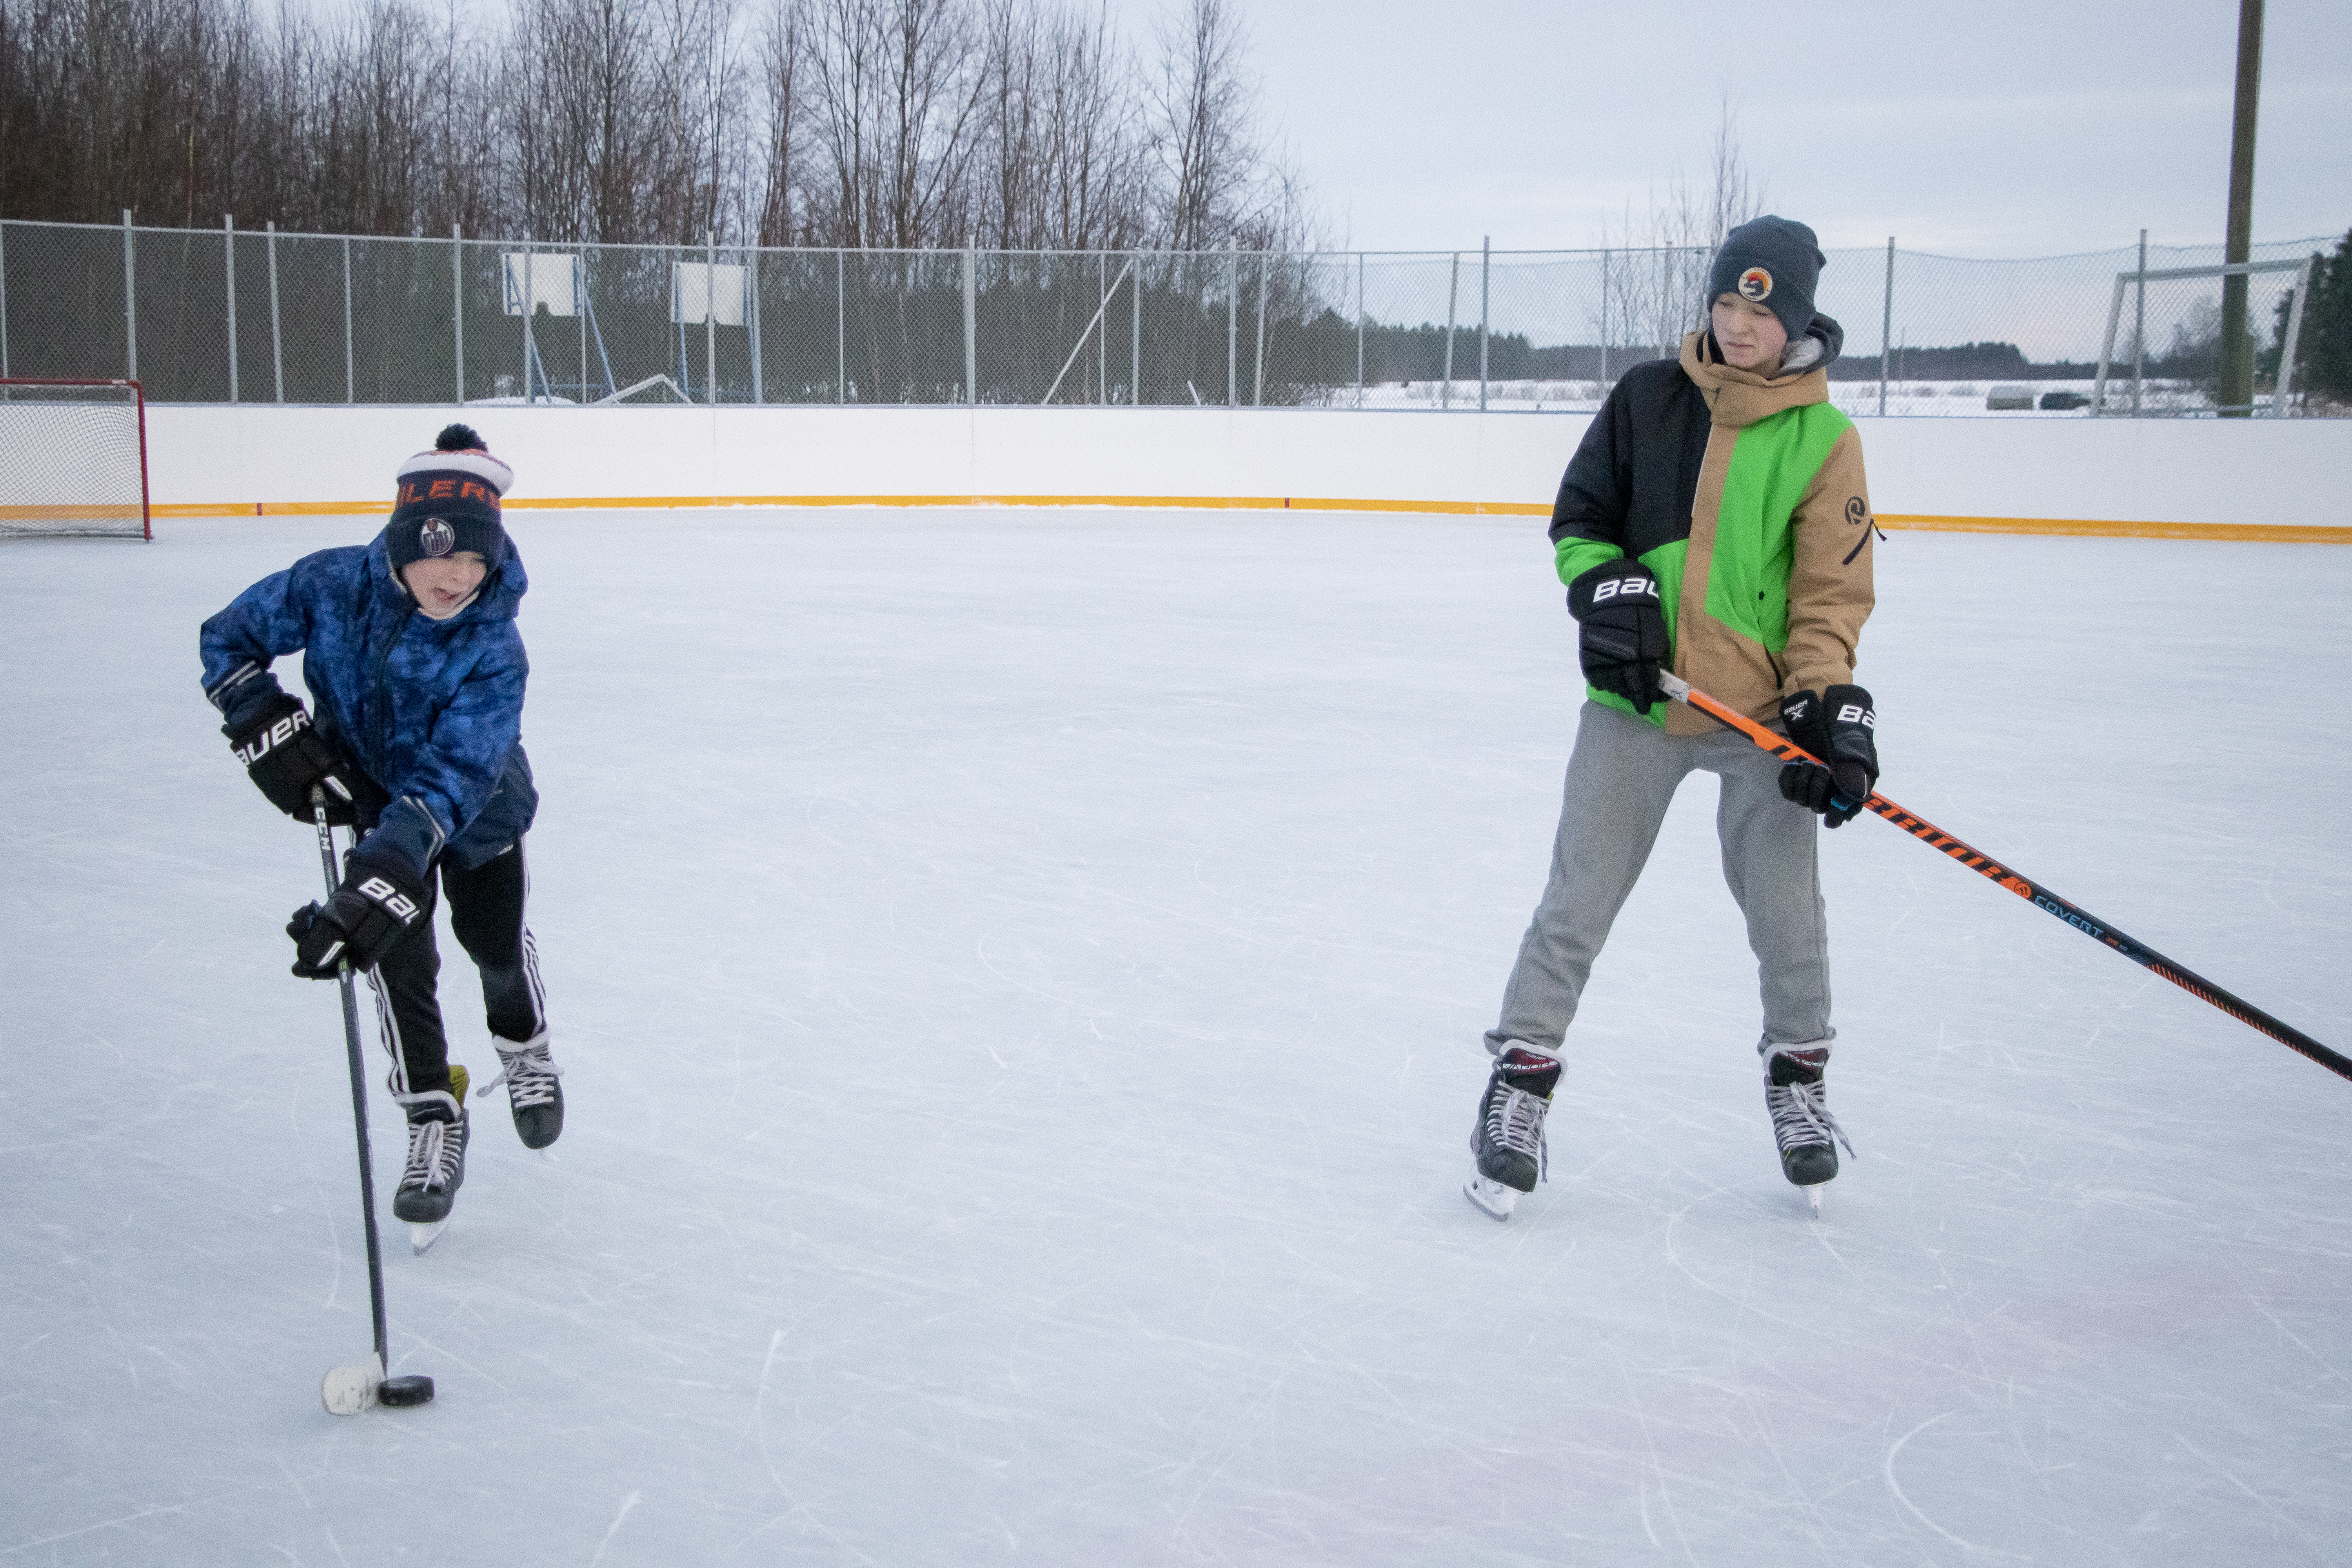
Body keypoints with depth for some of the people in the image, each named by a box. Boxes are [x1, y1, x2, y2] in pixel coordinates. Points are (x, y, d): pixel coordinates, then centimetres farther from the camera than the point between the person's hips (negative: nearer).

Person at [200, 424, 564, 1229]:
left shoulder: (493, 649, -36)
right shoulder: (331, 586, -28)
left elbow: (450, 780, -44)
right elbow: (227, 637, -10)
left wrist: (382, 876, -53)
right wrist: (268, 729, -22)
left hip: (480, 810, -1)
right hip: (376, 794, 1)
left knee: (496, 938, 14)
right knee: (398, 955, -10)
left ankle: (523, 1047, 47)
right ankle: (433, 1119, 4)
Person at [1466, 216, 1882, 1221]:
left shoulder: (1824, 441, -2)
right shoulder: (1648, 399, 2)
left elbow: (1833, 590, -3)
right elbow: (1579, 515, 10)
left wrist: (1828, 702, -15)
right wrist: (1605, 589, -9)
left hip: (1761, 713, 0)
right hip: (1636, 698, 1)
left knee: (1787, 913, 5)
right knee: (1579, 902, 1)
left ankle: (1798, 1072, 30)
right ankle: (1522, 1077, 13)